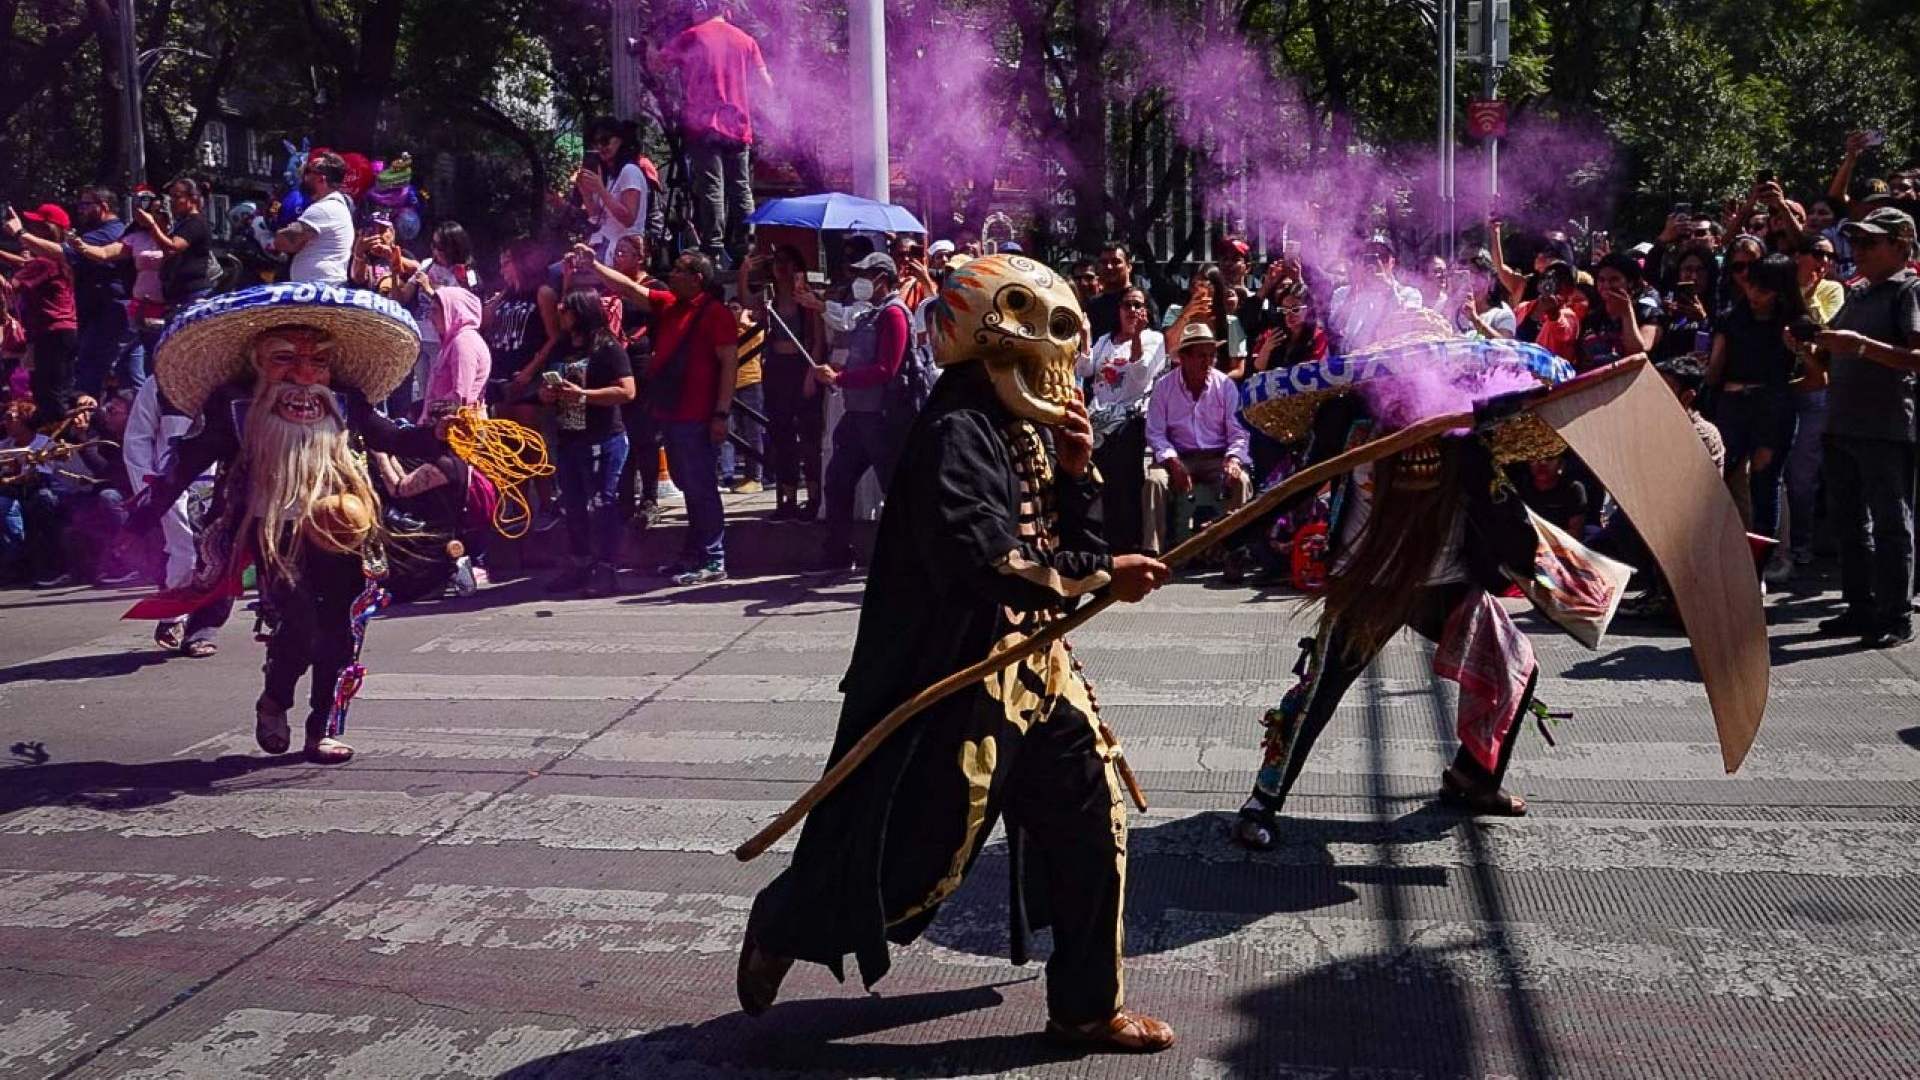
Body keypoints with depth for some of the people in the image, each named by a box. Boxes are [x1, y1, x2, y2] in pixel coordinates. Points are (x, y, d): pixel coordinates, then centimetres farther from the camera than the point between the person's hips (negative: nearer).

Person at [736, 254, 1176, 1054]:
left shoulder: (1025, 427, 9)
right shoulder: (957, 433, -20)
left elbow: (1065, 541, 13)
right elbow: (980, 560, -33)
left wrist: (1076, 472, -4)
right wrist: (1103, 576, -28)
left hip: (1036, 667, 9)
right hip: (959, 679, -9)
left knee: (1092, 827, 10)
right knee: (921, 851, 0)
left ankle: (1087, 1008, 24)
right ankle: (782, 928, 26)